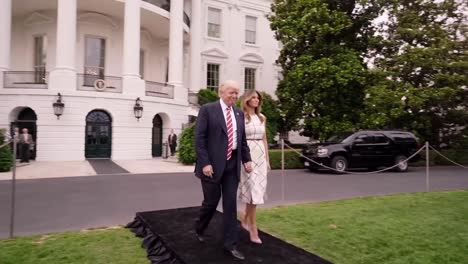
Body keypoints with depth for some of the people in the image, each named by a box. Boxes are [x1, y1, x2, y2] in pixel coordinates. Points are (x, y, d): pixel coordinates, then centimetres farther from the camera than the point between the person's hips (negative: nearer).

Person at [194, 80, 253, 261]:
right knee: (211, 201, 6)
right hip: (213, 164, -4)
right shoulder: (207, 109, -5)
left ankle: (230, 245, 15)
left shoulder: (239, 113, 11)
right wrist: (205, 163, -16)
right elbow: (199, 138, -10)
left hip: (232, 164, 5)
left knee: (231, 204, 5)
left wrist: (246, 159, 6)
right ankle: (199, 229, 37)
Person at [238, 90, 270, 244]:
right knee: (253, 190, -7)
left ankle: (245, 216, 32)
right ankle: (253, 229, 3)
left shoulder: (262, 118, 14)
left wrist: (267, 159, 14)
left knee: (258, 189, 8)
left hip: (260, 156, 6)